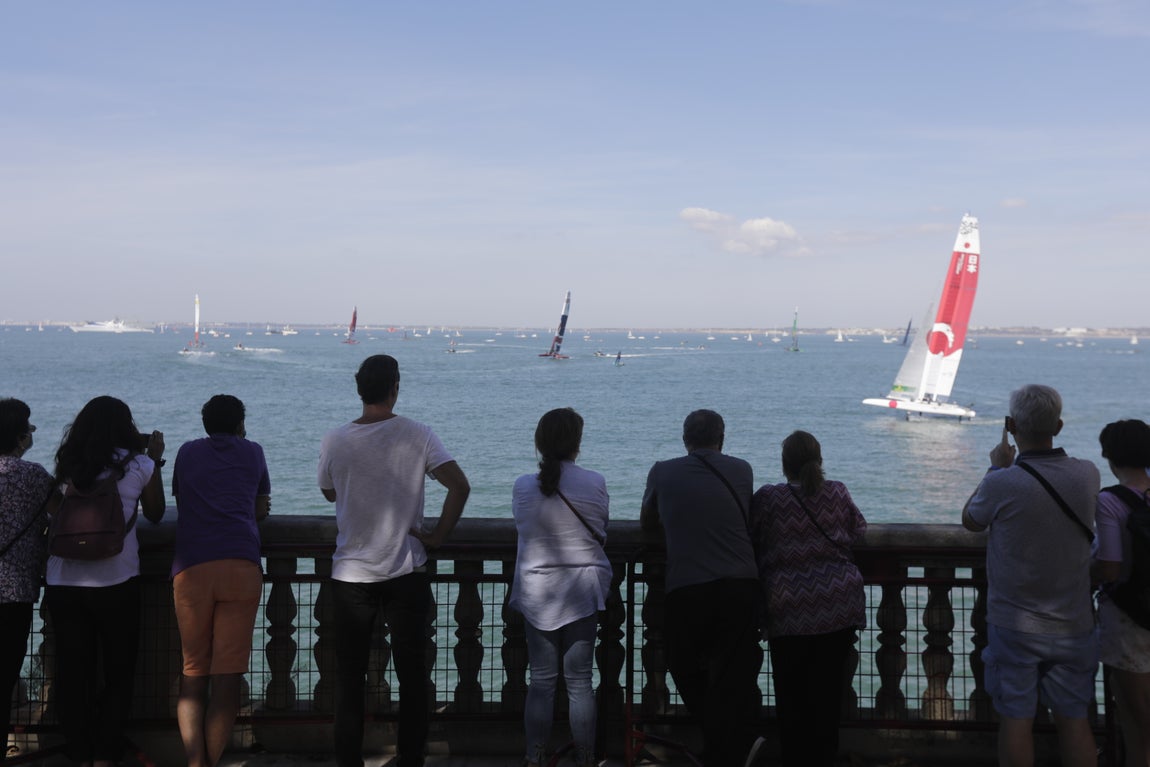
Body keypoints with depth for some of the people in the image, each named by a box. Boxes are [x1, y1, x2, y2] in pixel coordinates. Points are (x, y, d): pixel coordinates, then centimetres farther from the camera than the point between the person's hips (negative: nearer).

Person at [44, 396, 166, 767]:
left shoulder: (68, 464, 6)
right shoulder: (138, 464, -1)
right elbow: (155, 514, 13)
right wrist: (156, 460, 20)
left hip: (62, 583, 3)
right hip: (115, 583, -3)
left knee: (72, 673, 9)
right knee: (118, 673, 10)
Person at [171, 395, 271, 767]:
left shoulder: (187, 452, 22)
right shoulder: (252, 452, 19)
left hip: (190, 567, 1)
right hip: (241, 565, -1)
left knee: (192, 673, 7)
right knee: (228, 676, 0)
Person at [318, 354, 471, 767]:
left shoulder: (334, 441, -4)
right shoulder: (417, 435, -8)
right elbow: (460, 486, -15)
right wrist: (438, 535, -6)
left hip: (351, 574, 1)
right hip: (406, 573, -1)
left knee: (349, 676, 11)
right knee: (412, 674, 10)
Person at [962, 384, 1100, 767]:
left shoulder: (1002, 484, -20)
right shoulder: (1087, 475, -7)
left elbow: (970, 520, 2)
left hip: (1015, 626, -3)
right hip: (1073, 626, 4)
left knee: (1016, 720, 7)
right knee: (1073, 719, 13)